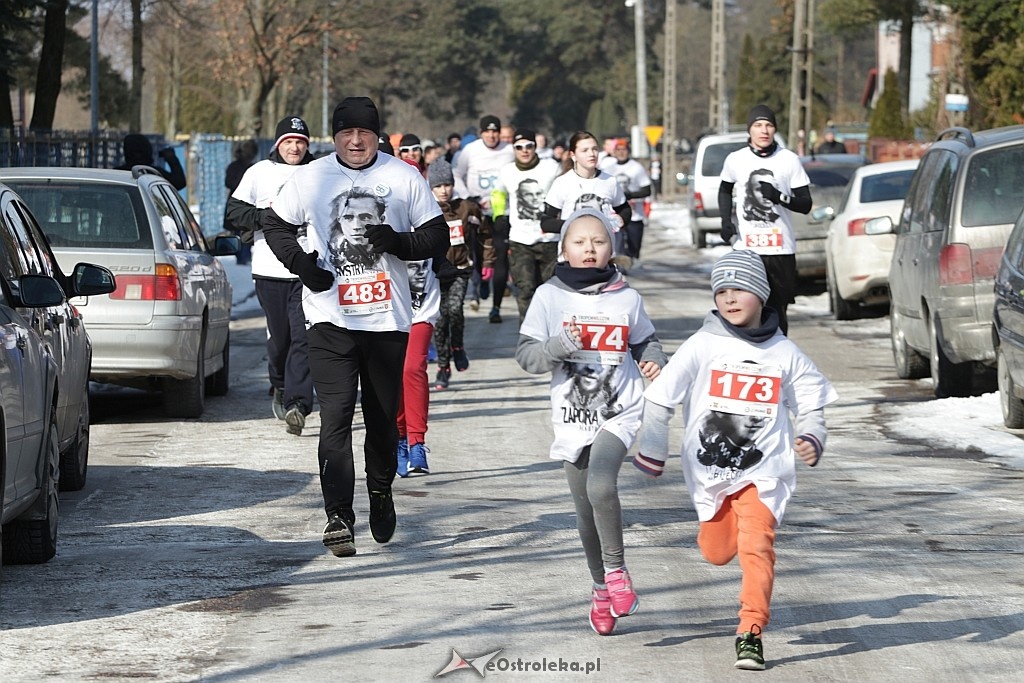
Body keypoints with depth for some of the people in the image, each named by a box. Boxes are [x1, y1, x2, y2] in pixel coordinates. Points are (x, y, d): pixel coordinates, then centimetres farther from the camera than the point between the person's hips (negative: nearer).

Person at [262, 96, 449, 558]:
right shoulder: (311, 177, 3)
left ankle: (380, 493, 35)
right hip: (330, 318, -1)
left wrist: (397, 242, -14)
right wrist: (302, 264, -4)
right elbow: (275, 226, 14)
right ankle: (338, 517, -15)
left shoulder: (403, 177, 3)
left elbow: (437, 238, 6)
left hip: (388, 319, 1)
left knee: (383, 417, 10)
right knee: (335, 416, -12)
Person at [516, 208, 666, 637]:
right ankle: (601, 589, 26)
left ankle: (616, 569, -8)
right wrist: (559, 346, -19)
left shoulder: (626, 297, 2)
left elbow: (645, 341, 17)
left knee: (600, 485, -26)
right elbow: (526, 354, -2)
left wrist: (653, 363, -3)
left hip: (619, 412, -2)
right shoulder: (550, 296, 0)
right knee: (585, 510, 9)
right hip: (572, 417, 2)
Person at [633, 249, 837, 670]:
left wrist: (811, 439, -8)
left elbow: (810, 405, 12)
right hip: (709, 469, 1)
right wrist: (651, 452, -1)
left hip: (763, 469, -1)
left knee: (756, 544, -19)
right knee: (716, 552, 15)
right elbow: (659, 398, -1)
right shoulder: (702, 346, -6)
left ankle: (751, 631, -16)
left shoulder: (784, 354, 0)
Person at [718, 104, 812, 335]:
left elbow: (805, 204, 1)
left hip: (781, 249, -1)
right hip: (745, 248, 1)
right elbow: (725, 190, 26)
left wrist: (779, 197, -18)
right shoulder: (736, 160, 6)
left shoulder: (789, 160, 1)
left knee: (777, 309, 3)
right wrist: (726, 221, 9)